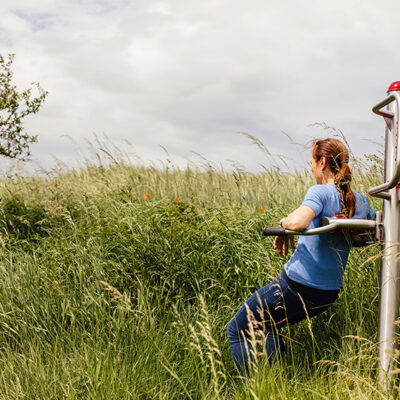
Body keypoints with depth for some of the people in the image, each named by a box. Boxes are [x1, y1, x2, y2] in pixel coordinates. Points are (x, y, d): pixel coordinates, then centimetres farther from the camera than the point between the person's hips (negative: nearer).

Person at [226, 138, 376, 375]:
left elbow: (298, 222, -36)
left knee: (237, 332, 9)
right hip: (329, 294, 8)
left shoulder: (321, 192, -16)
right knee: (269, 325, 32)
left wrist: (284, 223, -13)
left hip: (296, 286, -8)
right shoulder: (360, 200, 5)